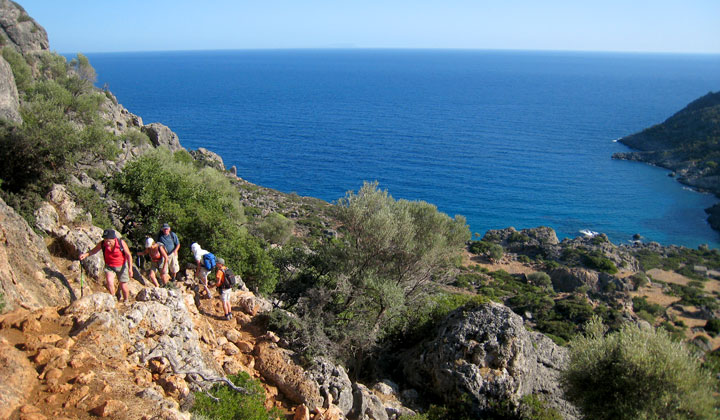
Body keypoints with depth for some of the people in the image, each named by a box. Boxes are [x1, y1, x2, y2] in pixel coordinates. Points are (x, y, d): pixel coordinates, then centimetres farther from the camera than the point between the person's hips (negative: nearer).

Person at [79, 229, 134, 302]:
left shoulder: (121, 243, -24)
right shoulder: (102, 244, -19)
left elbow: (128, 255, -14)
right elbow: (93, 250, -1)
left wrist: (130, 268, -20)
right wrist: (85, 254, -20)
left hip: (121, 267, -1)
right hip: (109, 267, 1)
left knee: (123, 287, 3)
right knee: (109, 282, -24)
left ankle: (125, 301, 30)